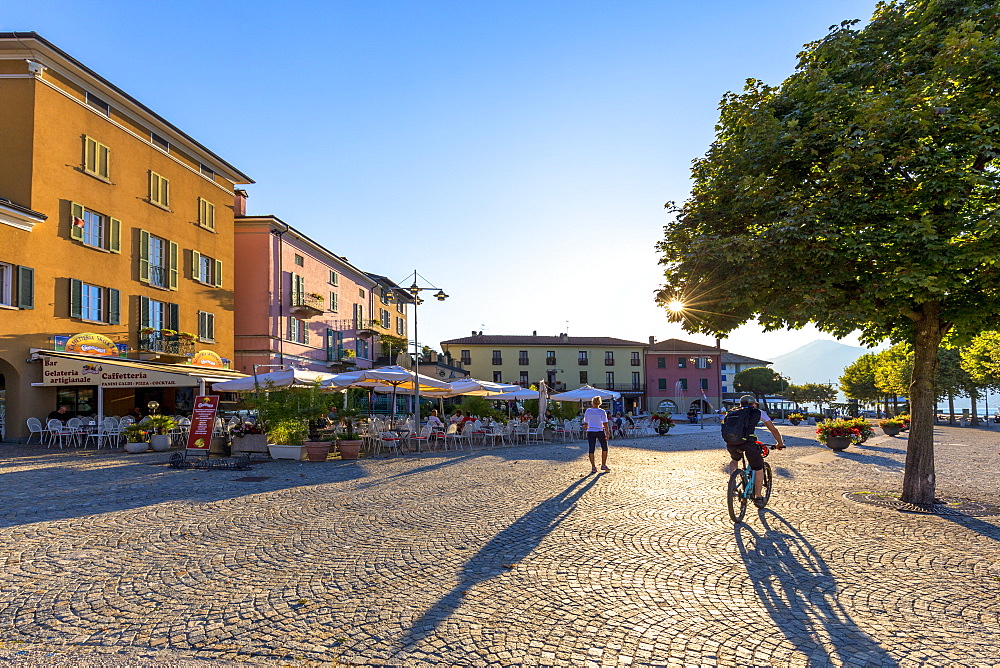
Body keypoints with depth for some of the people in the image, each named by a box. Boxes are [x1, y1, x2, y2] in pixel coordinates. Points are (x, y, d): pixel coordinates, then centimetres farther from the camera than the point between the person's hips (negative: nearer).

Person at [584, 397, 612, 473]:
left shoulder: (588, 411, 1)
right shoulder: (602, 412, -7)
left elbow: (586, 423, 9)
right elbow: (605, 423, -11)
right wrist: (607, 433, -7)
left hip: (590, 432, 2)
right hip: (600, 432, -2)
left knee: (591, 450, 5)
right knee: (604, 448, 17)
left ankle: (593, 467, 3)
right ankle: (603, 465, 21)